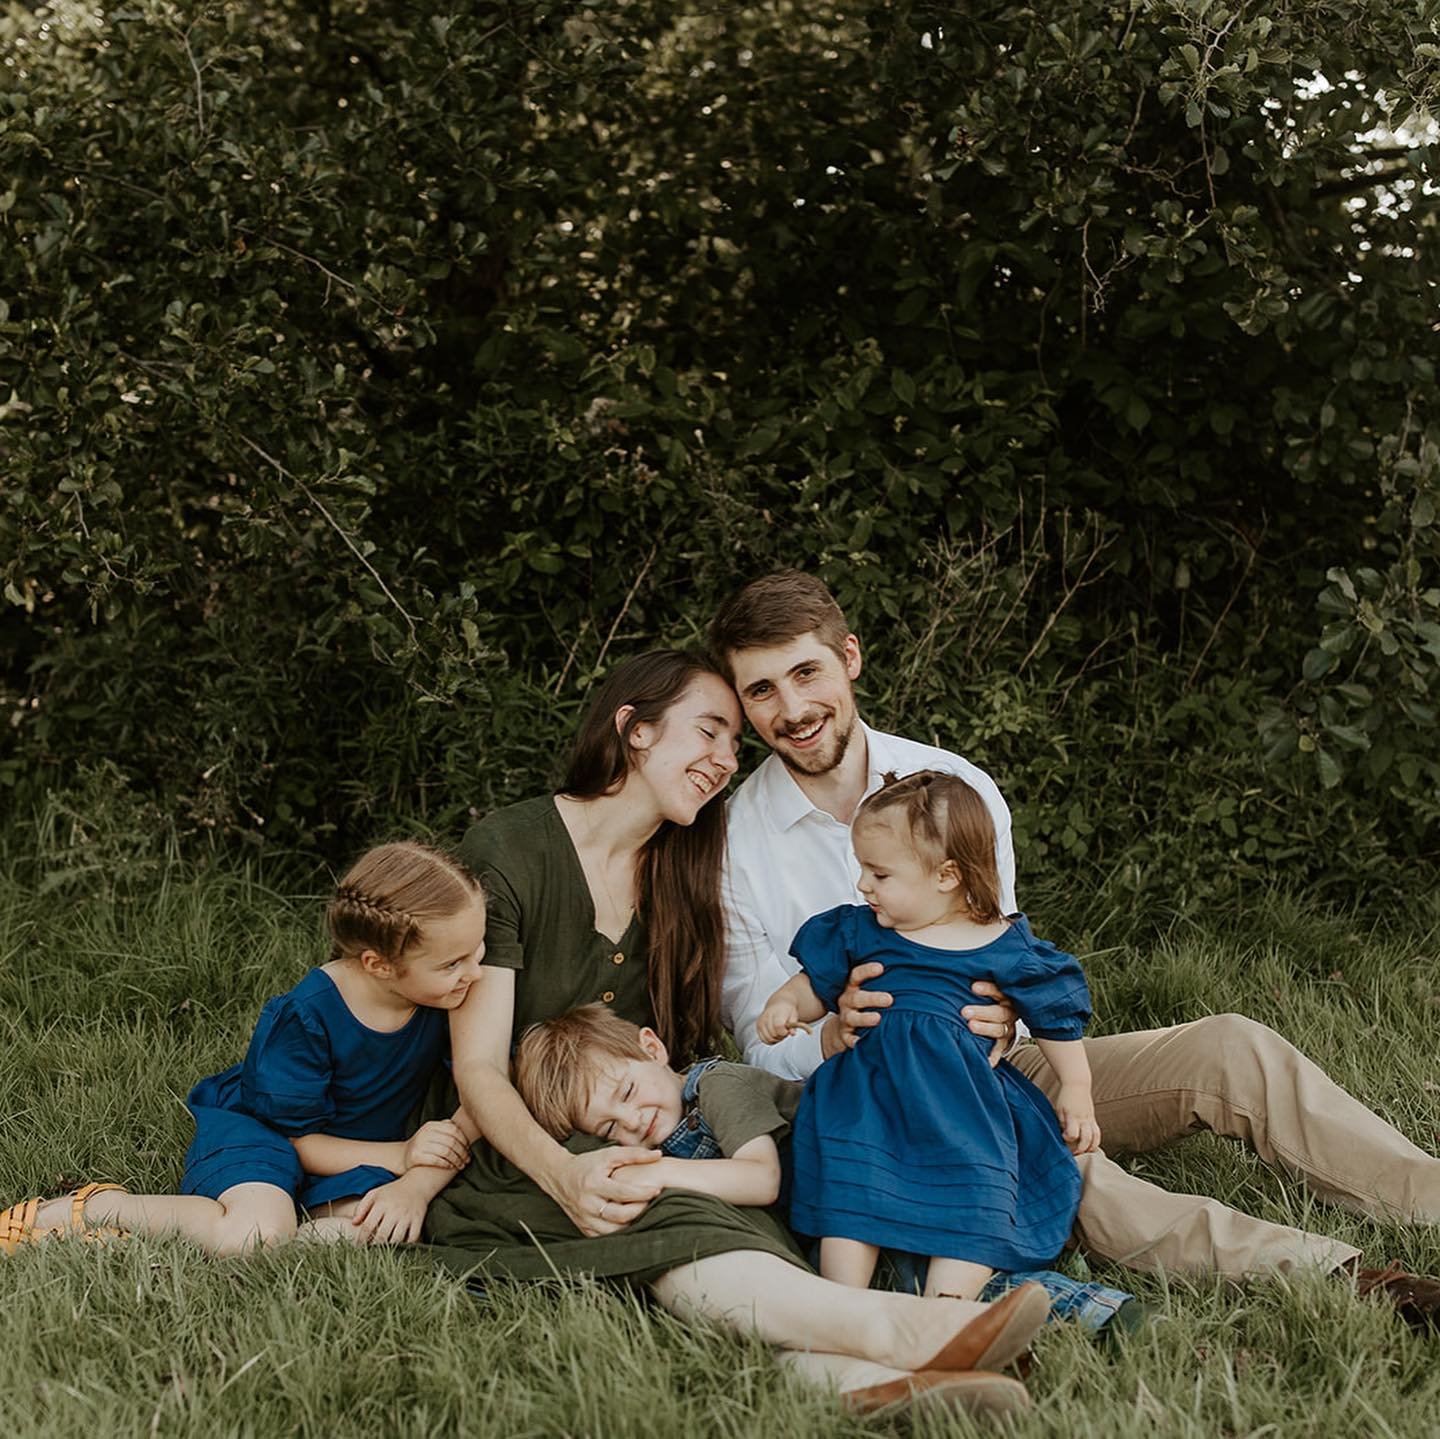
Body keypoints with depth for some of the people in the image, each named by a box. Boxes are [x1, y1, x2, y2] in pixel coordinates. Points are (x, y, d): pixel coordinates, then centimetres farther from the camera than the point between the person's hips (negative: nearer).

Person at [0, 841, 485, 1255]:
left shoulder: (452, 1002, -16)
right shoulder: (306, 1015, -26)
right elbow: (300, 1141, -16)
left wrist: (416, 1185, -25)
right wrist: (401, 1154, -20)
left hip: (361, 1150, 5)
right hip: (256, 1127, -4)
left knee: (389, 1229, -31)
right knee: (254, 1237, -36)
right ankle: (97, 1207, -12)